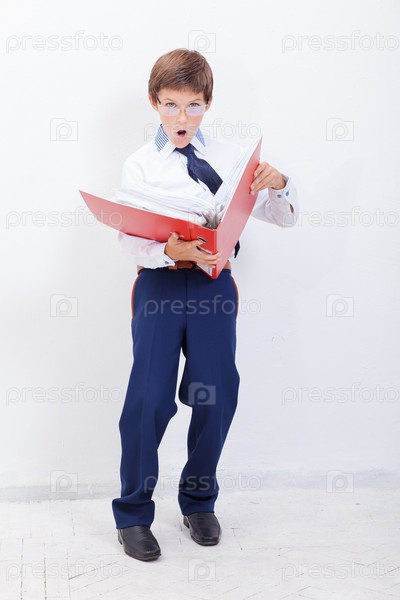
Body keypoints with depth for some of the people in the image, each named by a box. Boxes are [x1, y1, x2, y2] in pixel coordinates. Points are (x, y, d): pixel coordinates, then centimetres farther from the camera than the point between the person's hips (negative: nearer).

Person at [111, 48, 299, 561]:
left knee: (217, 395, 4)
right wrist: (174, 250, -25)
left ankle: (198, 502, 27)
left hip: (213, 283, 2)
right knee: (150, 398, -4)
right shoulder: (140, 165, 3)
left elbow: (283, 218, 8)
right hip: (160, 284, -2)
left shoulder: (229, 157, 9)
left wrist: (277, 184, -13)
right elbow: (130, 240, -7)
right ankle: (132, 513, 14)